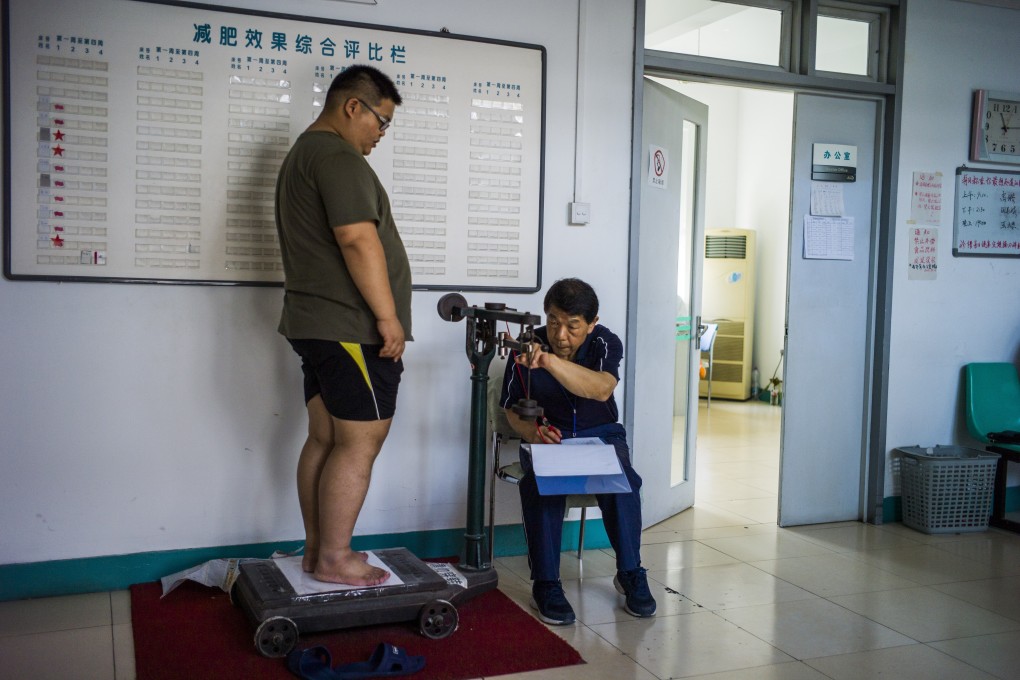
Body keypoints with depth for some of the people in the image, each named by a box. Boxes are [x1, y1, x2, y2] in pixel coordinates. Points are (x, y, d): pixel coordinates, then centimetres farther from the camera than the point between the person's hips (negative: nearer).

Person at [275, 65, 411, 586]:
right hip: (352, 327, -11)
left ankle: (315, 549, 19)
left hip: (312, 323, 11)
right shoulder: (339, 158, -12)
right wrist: (388, 316, -19)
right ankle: (334, 558, 2)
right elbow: (358, 239, -23)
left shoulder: (301, 154, 22)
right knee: (360, 442, -4)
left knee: (324, 438, 12)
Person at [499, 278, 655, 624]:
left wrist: (549, 361, -44)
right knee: (541, 482, -33)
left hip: (600, 434, 0)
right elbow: (513, 410, 3)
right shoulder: (528, 348, -6)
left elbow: (602, 389, -31)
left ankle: (630, 573, -11)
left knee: (622, 479, -31)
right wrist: (533, 432, -21)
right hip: (548, 436, 0)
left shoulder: (605, 343, -9)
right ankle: (545, 584, -22)